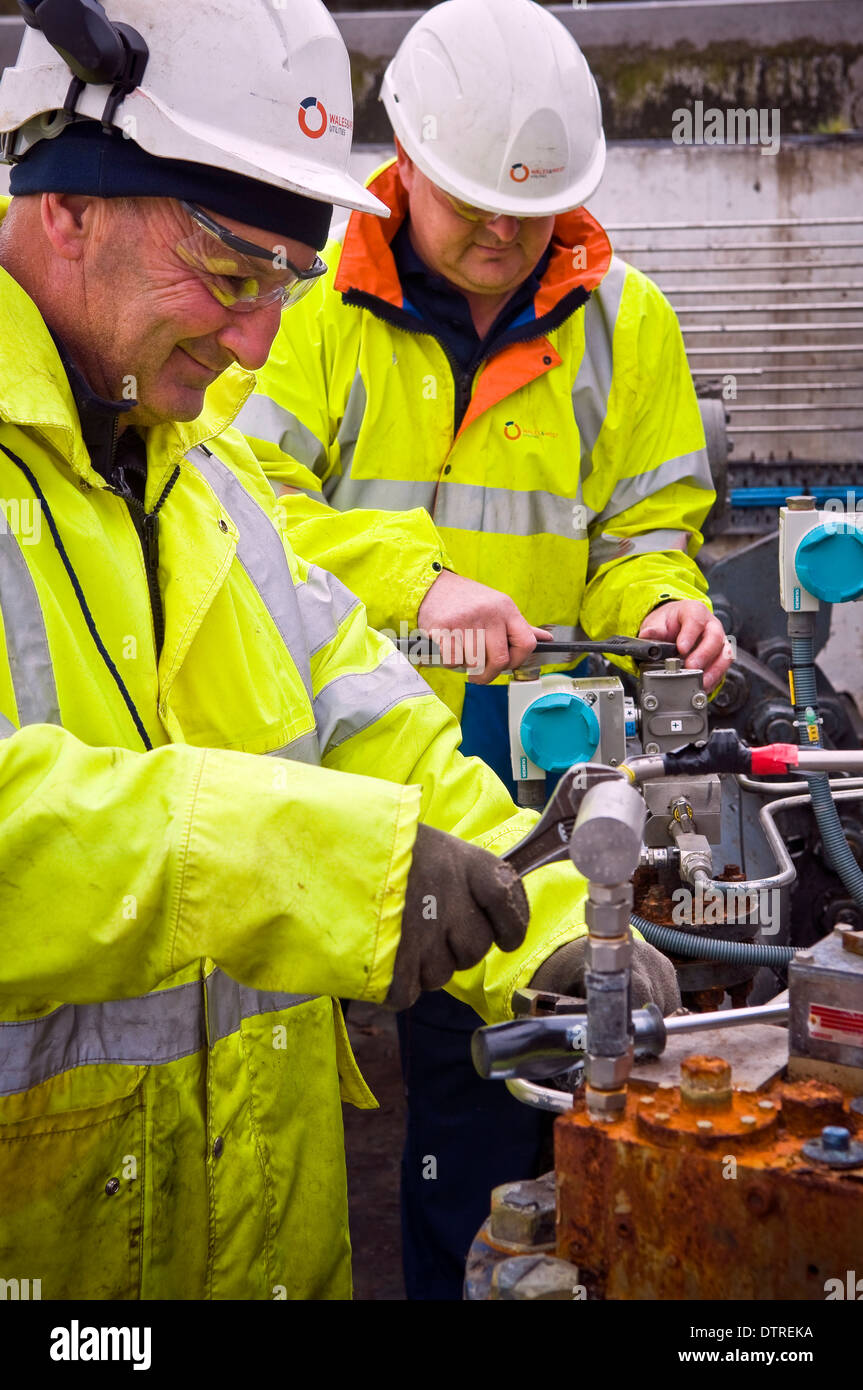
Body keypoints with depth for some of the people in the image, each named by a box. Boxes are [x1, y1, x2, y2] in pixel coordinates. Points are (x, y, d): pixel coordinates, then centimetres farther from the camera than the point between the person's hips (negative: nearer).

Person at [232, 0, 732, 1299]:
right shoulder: (313, 297, -2)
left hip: (515, 781, 2)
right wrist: (407, 574, -24)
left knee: (483, 1082, 11)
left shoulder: (626, 321, 6)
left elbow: (645, 532, 10)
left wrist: (657, 608, -12)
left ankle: (461, 1275, 30)